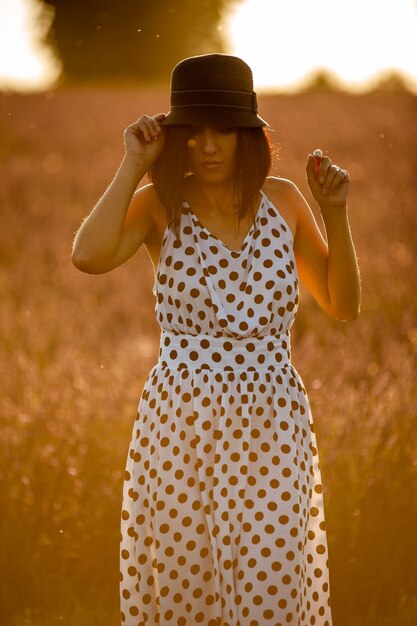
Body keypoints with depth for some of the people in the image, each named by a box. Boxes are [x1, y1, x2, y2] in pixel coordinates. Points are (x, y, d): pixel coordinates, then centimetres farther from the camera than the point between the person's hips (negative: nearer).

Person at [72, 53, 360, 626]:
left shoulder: (282, 201, 6)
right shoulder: (159, 205, 0)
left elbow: (343, 305, 13)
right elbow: (88, 256, -21)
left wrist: (335, 212, 1)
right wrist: (134, 165, -12)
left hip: (272, 427, 1)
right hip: (178, 424, -1)